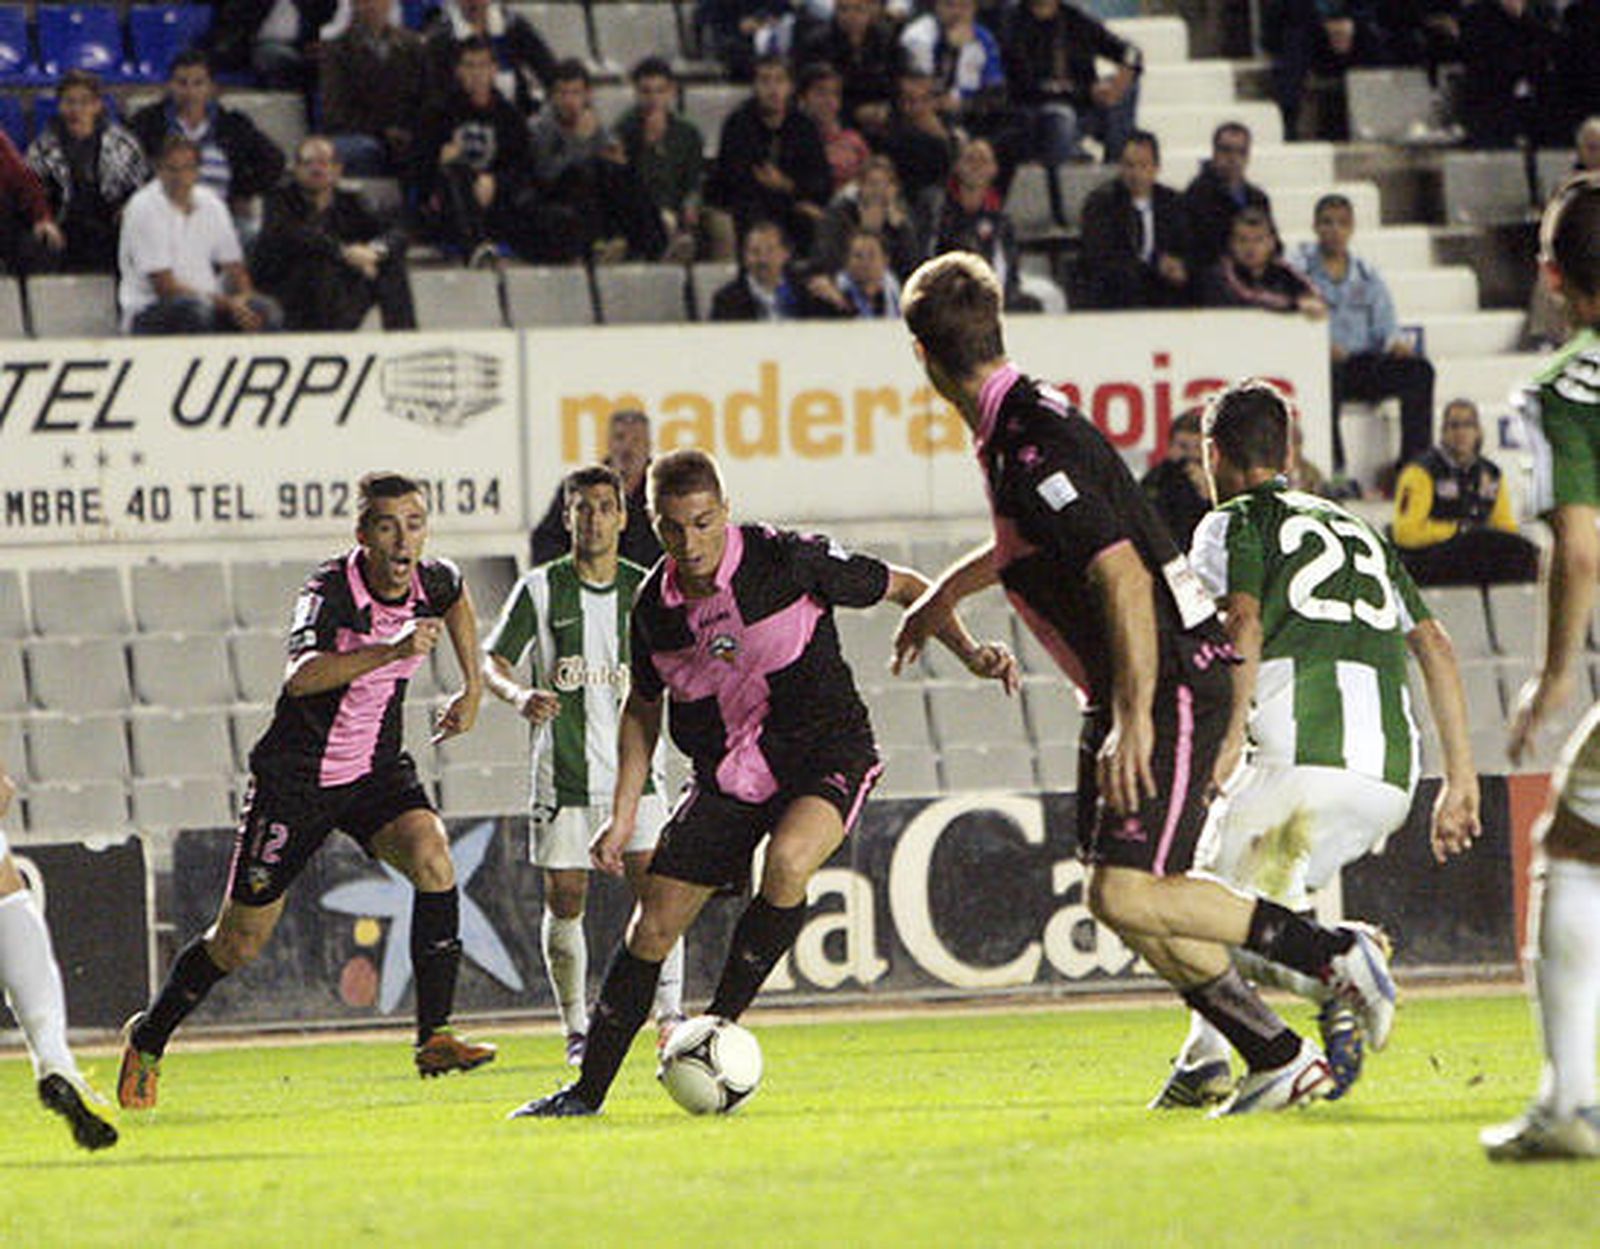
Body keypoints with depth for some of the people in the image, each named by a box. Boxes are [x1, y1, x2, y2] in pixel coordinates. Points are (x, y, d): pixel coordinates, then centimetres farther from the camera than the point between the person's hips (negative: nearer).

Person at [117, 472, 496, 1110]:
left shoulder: (433, 582, -6)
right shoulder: (331, 591, -25)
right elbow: (302, 674, -45)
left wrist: (472, 687, 18)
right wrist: (392, 651, -55)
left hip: (377, 770, 4)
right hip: (296, 777, -4)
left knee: (432, 859, -26)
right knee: (239, 942, 5)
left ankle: (434, 1038, -23)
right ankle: (148, 1040, 31)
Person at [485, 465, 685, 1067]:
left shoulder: (645, 591, 4)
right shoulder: (540, 589, -1)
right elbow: (493, 661, 1)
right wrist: (519, 694, -19)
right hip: (564, 766, -1)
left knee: (652, 882, -12)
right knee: (565, 898, 0)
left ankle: (670, 1012, -9)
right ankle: (577, 1029, 11)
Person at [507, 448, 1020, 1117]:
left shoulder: (787, 560, -15)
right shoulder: (655, 603, -2)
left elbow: (904, 587, -4)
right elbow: (642, 708, 15)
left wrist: (969, 651, -17)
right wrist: (623, 816, 10)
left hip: (827, 752, -4)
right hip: (725, 775, 4)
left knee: (786, 863, -35)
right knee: (653, 926, -1)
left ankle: (719, 1023, -19)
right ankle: (589, 1090, 12)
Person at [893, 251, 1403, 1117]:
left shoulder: (1031, 448, -22)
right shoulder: (1016, 426, 10)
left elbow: (1124, 576, -27)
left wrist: (1135, 721, -28)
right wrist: (945, 591, 45)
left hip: (1173, 682, -10)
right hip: (1127, 691, 10)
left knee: (1128, 894, -17)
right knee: (1120, 897, 7)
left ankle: (1334, 952, -5)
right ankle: (1280, 1060, 10)